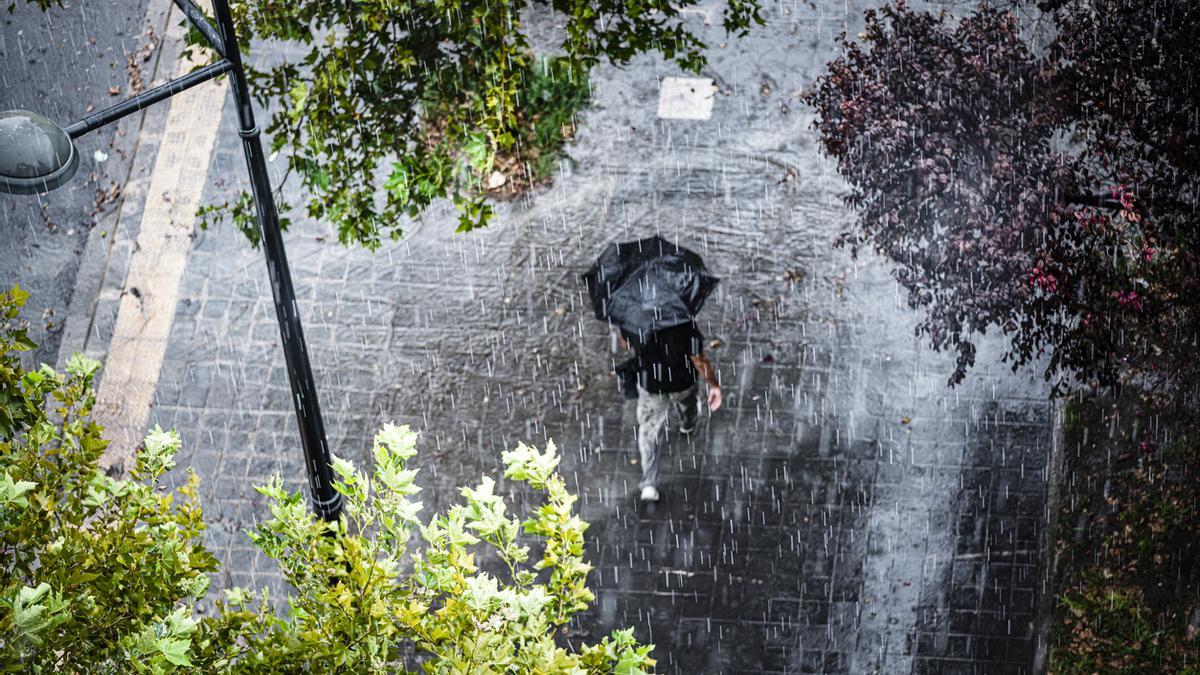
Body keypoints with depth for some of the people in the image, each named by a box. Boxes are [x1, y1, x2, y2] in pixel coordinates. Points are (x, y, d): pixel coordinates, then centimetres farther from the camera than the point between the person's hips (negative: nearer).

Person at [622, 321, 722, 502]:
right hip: (682, 383, 0)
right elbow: (699, 360, -24)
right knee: (686, 403, 37)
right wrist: (714, 384, -7)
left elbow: (625, 343, -6)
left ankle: (649, 484, 14)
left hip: (649, 386, 0)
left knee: (650, 431, 19)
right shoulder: (685, 325, -37)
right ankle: (688, 425, 70)